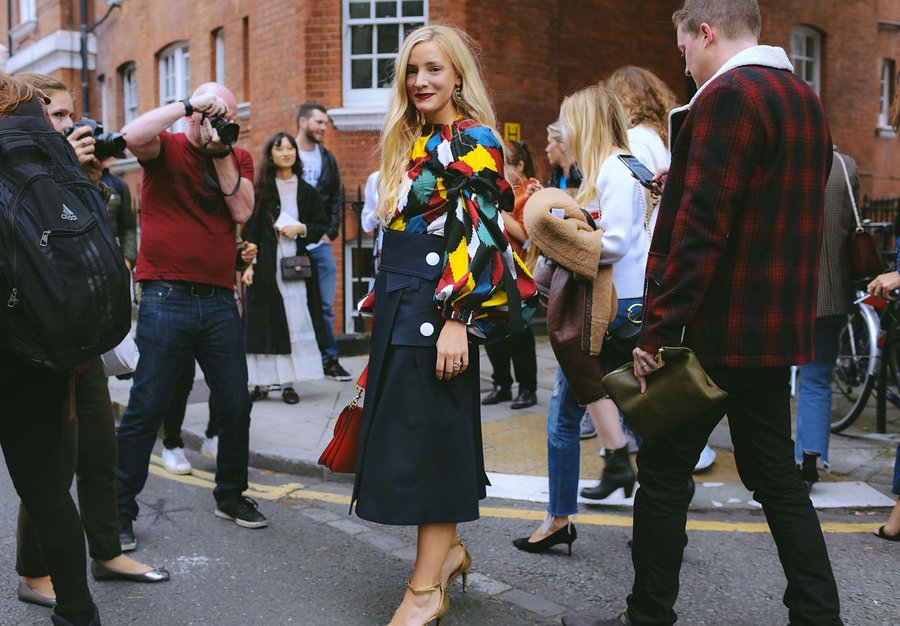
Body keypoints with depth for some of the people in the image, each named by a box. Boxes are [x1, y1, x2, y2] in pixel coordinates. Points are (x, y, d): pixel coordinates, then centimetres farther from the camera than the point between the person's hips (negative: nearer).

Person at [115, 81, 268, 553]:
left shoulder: (239, 159, 13)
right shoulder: (166, 148, 1)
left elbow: (242, 211, -2)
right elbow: (132, 135, -22)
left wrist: (222, 153, -5)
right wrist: (189, 103, -16)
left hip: (219, 300, 4)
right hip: (166, 298, -4)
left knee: (235, 406, 9)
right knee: (146, 409, -1)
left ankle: (231, 496, 28)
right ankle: (120, 509, 11)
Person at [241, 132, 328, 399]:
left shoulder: (306, 191, 10)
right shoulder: (260, 190, 3)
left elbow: (322, 225, 13)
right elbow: (249, 229, 0)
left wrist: (301, 229, -6)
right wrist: (249, 264, -9)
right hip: (266, 265, -2)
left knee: (294, 321, -3)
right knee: (265, 323, -1)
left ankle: (288, 382, 2)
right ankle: (260, 381, 4)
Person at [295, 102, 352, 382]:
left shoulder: (327, 159, 13)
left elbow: (335, 199, 14)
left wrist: (331, 232, 3)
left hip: (320, 243, 4)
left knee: (325, 305, 5)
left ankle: (329, 358, 12)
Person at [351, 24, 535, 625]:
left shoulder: (473, 141, -9)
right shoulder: (412, 143, 17)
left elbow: (479, 237, -17)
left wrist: (458, 320, -22)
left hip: (439, 306, -9)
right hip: (401, 304, 9)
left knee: (427, 433, -5)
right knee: (410, 427, 13)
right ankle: (449, 548, 28)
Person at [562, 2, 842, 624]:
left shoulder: (727, 95, -15)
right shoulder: (805, 99, 14)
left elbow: (702, 229, -22)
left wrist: (659, 331, -20)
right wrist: (682, 187, 20)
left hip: (716, 330, -9)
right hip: (776, 329, 9)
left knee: (664, 475, 4)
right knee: (775, 474, 16)